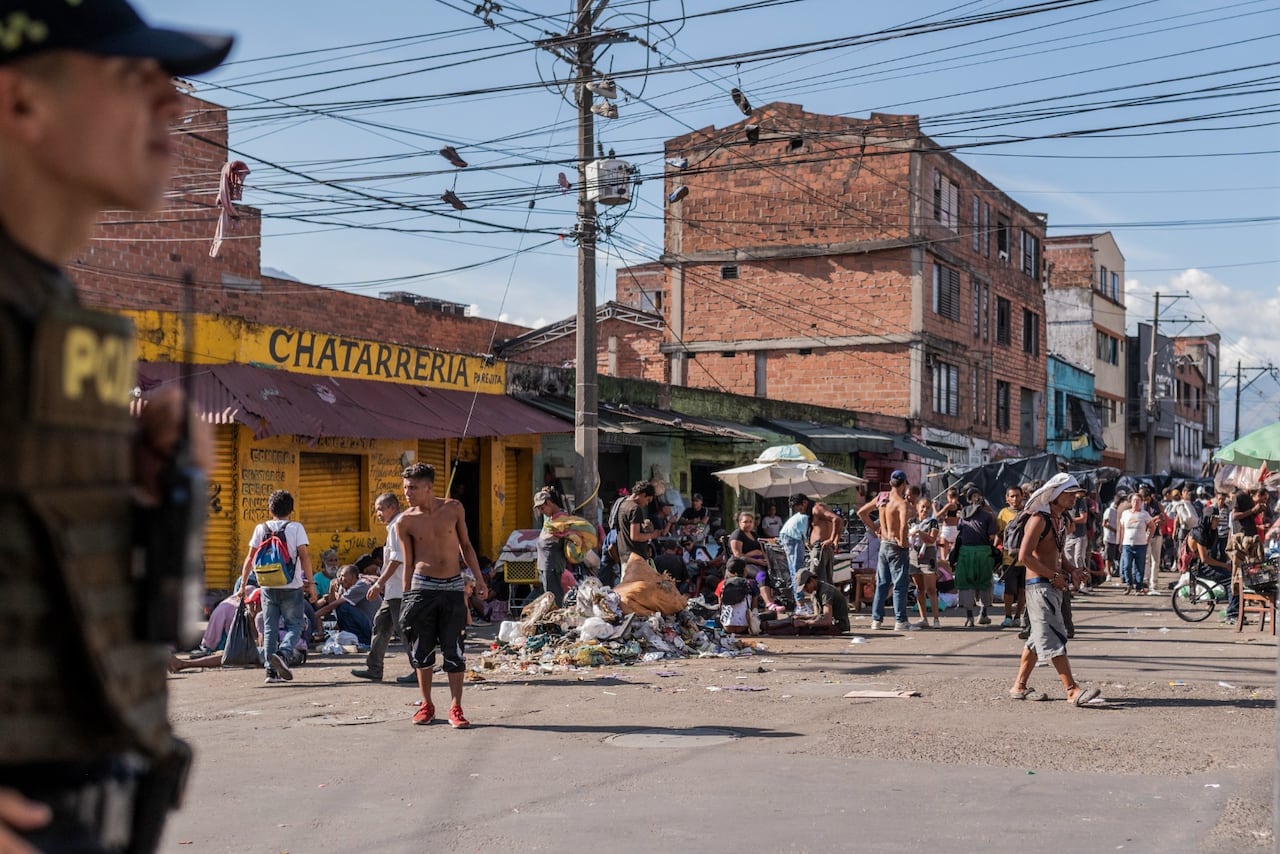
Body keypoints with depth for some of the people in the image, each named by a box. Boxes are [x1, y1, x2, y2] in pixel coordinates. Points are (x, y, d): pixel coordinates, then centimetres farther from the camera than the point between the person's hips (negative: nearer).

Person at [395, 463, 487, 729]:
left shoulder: (453, 508, 1)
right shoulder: (405, 522, -2)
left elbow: (465, 545, 11)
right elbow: (408, 563, 4)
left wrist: (479, 578, 8)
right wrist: (406, 600, 5)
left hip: (453, 587, 0)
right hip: (422, 587, 0)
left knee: (454, 650, -1)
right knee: (422, 650, 4)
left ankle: (456, 709, 4)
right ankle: (426, 705, 19)